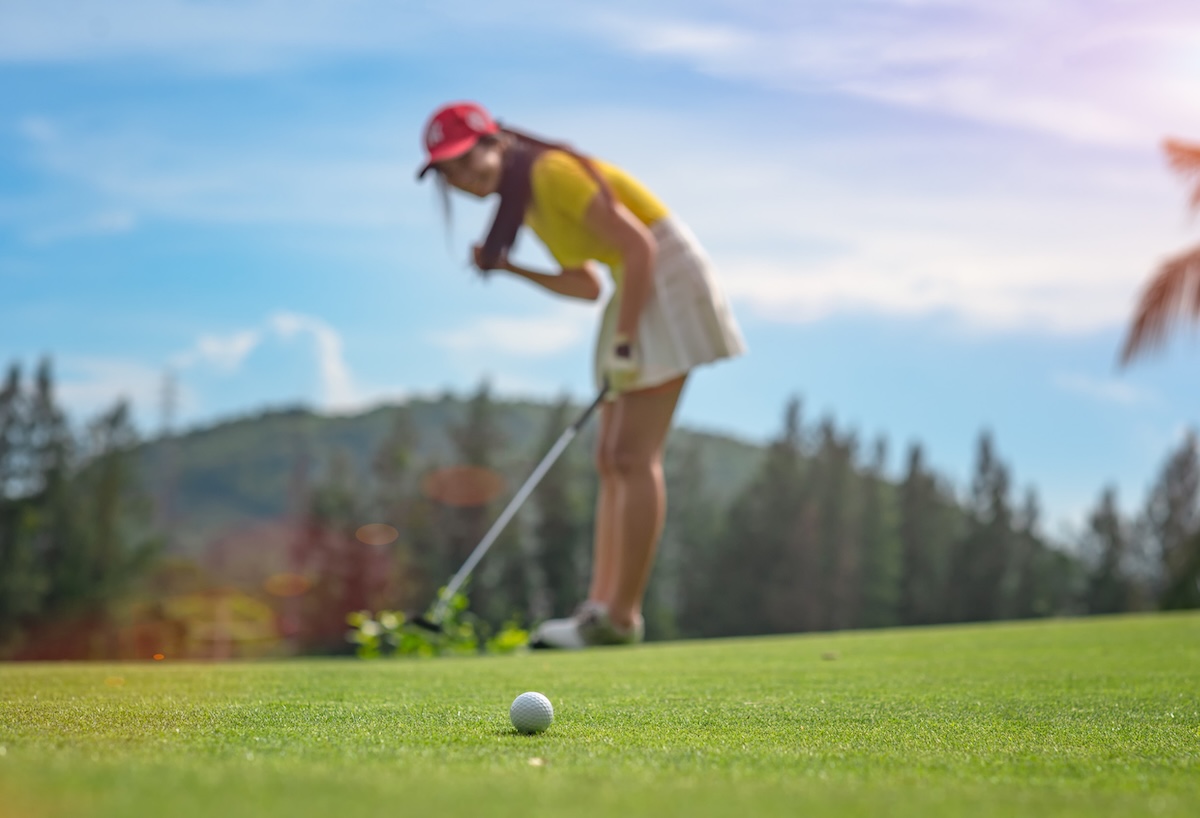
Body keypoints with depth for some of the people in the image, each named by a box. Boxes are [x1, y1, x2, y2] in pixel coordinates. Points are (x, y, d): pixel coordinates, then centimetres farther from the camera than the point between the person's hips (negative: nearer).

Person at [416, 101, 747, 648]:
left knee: (633, 456, -13)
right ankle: (600, 604, 7)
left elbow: (639, 247, -20)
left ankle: (622, 616, -11)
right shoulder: (524, 204, 12)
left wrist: (622, 342, -21)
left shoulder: (553, 173, -16)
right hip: (639, 292, 10)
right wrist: (507, 268, 7)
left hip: (668, 282, -10)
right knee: (611, 460, 6)